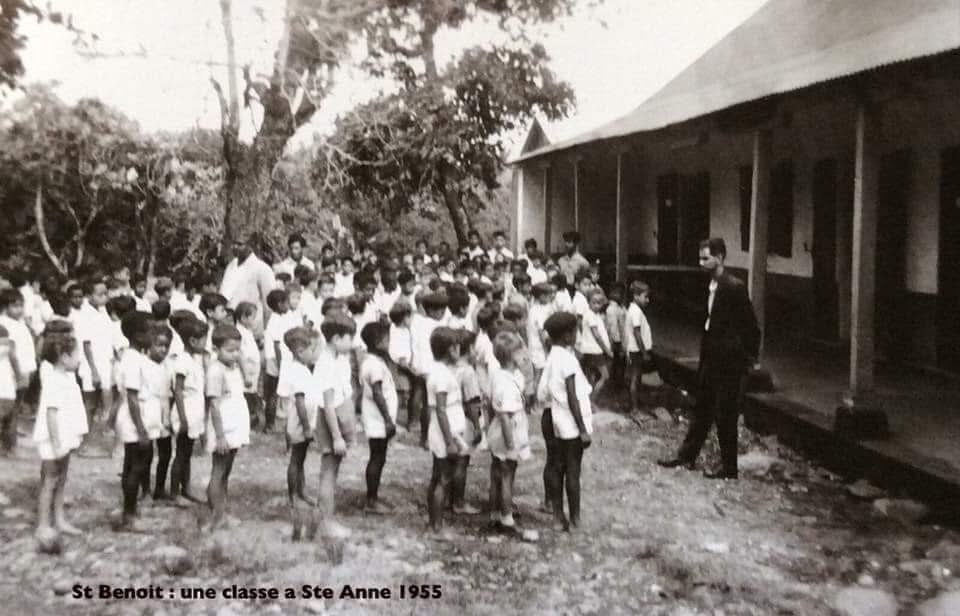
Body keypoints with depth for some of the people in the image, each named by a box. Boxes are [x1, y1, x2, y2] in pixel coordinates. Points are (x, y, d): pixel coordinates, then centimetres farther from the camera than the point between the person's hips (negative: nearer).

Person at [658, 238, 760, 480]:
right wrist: (704, 354, 12)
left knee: (725, 415, 2)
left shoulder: (734, 287, -18)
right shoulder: (711, 285, 7)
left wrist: (749, 357, -9)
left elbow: (750, 325, -14)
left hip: (728, 362, -8)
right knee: (702, 409, 17)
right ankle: (687, 456, 28)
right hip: (710, 358, 8)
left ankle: (729, 468, 15)